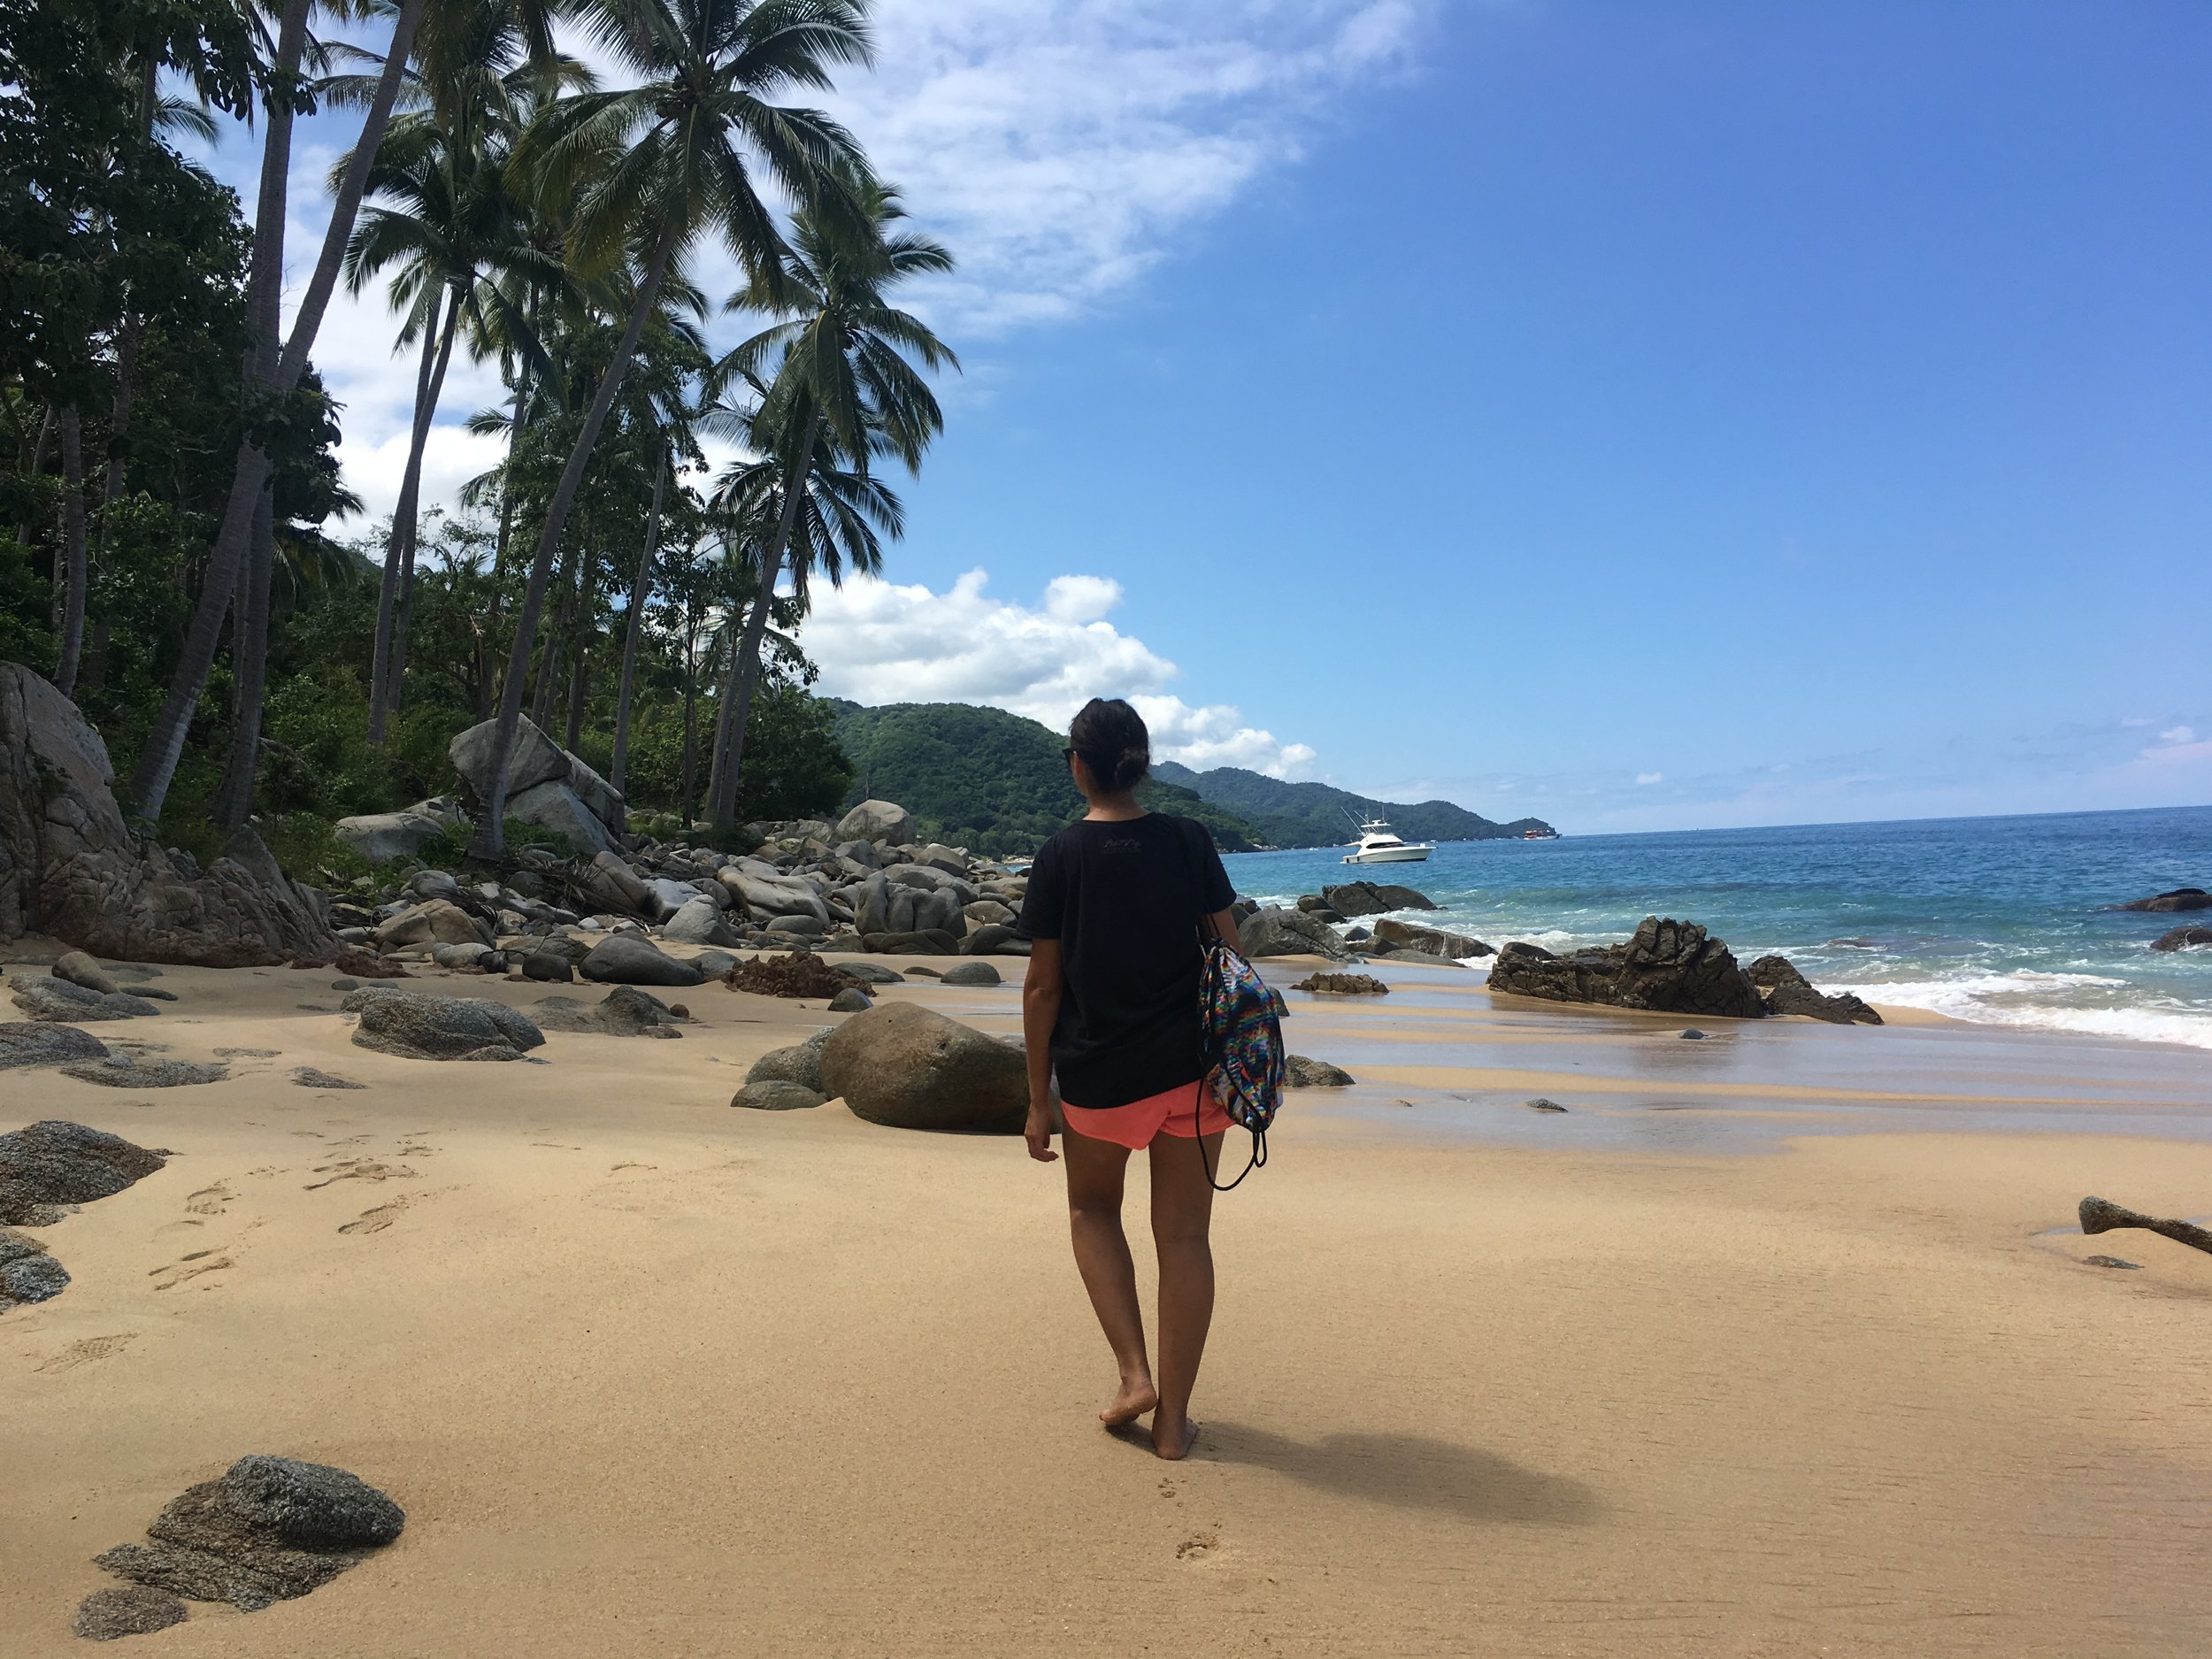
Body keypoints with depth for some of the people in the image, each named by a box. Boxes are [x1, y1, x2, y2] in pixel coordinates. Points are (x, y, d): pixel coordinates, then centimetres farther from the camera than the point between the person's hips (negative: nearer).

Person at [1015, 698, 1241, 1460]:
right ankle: (1173, 1418, 17)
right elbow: (1229, 954, 1)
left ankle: (1134, 1374, 11)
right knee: (1184, 1235, 10)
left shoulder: (1060, 857, -7)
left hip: (1101, 1075, -1)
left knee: (1093, 1209, 23)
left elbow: (1043, 986, -5)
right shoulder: (1189, 841, -2)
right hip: (1195, 1068, 2)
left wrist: (1039, 1100, 1)